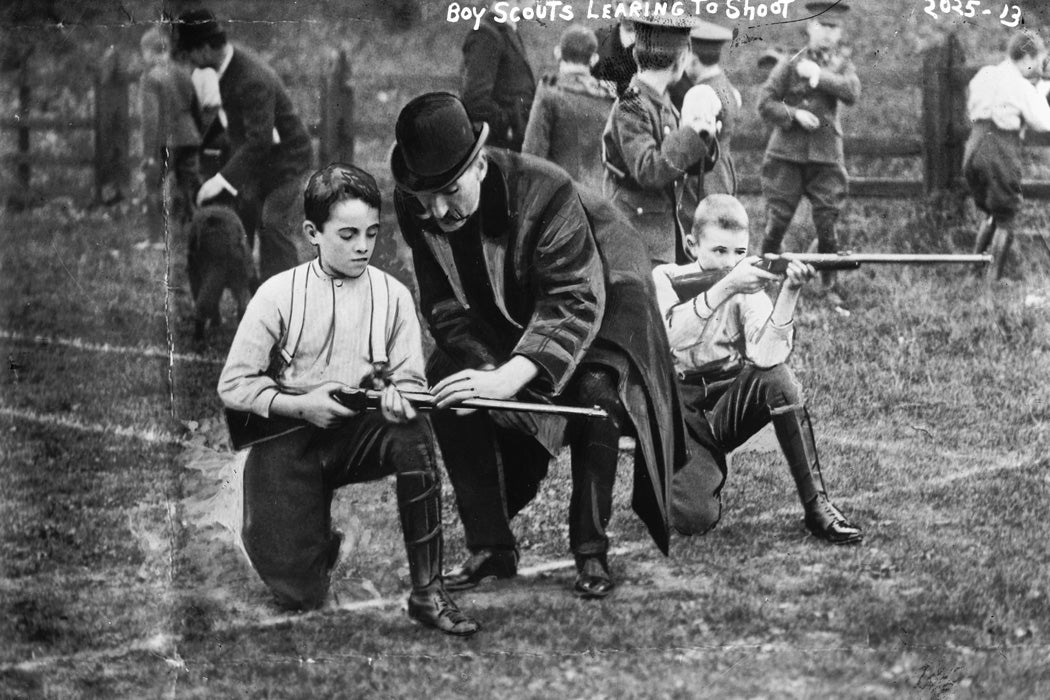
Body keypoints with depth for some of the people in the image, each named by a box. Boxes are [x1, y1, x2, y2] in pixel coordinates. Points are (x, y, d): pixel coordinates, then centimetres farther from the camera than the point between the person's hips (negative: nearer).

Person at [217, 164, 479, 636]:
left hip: (358, 430, 2)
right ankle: (319, 541, 28)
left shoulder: (392, 295, -1)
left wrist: (399, 396, -24)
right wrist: (301, 404, -19)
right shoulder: (279, 294, -8)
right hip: (285, 437, -2)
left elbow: (410, 380, 0)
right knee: (297, 594, -13)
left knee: (412, 433, -34)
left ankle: (427, 592, -25)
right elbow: (232, 385, -7)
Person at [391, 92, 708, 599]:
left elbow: (573, 302, -41)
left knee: (594, 391, -30)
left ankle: (591, 553, -17)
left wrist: (510, 378, -52)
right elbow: (446, 306, -16)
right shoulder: (413, 208, -22)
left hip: (598, 293, -5)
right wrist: (491, 370, -34)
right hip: (503, 313, 5)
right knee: (445, 385, -17)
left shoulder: (544, 191, -37)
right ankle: (490, 547, -6)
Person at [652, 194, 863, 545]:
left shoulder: (747, 288, -5)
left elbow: (765, 356, -24)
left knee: (777, 378, -31)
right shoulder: (665, 279, -8)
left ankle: (816, 507, -21)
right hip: (676, 409, -2)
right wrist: (727, 286, -41)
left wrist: (789, 292, -36)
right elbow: (673, 336, -31)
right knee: (692, 520, -26)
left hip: (728, 404, 2)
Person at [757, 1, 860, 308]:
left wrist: (819, 75, -17)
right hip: (787, 153, -1)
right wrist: (794, 114, -15)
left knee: (827, 225, -2)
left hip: (826, 156, 1)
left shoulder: (841, 63, 9)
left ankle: (831, 287, 8)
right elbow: (765, 103, -1)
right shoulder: (790, 63, 3)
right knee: (777, 222, -1)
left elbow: (852, 93, -11)